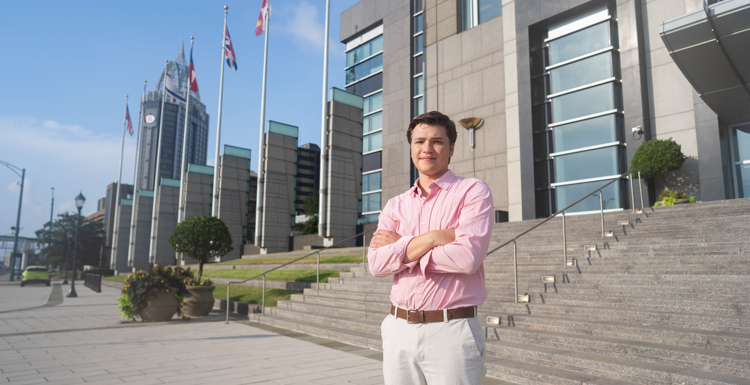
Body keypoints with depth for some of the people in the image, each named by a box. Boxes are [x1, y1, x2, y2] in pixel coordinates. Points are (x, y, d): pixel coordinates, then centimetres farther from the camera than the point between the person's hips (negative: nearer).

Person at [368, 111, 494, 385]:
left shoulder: (473, 192, -2)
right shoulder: (395, 205, 10)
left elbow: (468, 257, -17)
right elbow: (377, 264, -3)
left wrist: (400, 247, -7)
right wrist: (435, 237, -14)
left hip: (451, 331, -4)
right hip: (399, 330, 4)